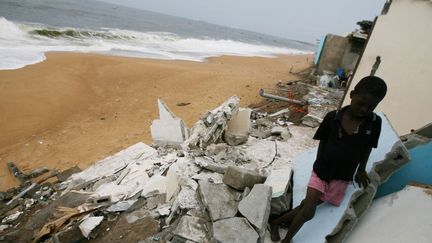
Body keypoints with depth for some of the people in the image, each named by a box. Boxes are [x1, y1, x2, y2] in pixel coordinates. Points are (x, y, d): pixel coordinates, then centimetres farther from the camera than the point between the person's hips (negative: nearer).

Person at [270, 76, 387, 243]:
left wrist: (361, 170, 7)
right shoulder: (333, 117, -13)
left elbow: (368, 147, 7)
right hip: (321, 170, -2)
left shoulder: (374, 123, -9)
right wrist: (319, 166, 0)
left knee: (307, 205, 6)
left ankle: (277, 222, 25)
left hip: (342, 177, 2)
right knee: (308, 211, -8)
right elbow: (323, 142, -1)